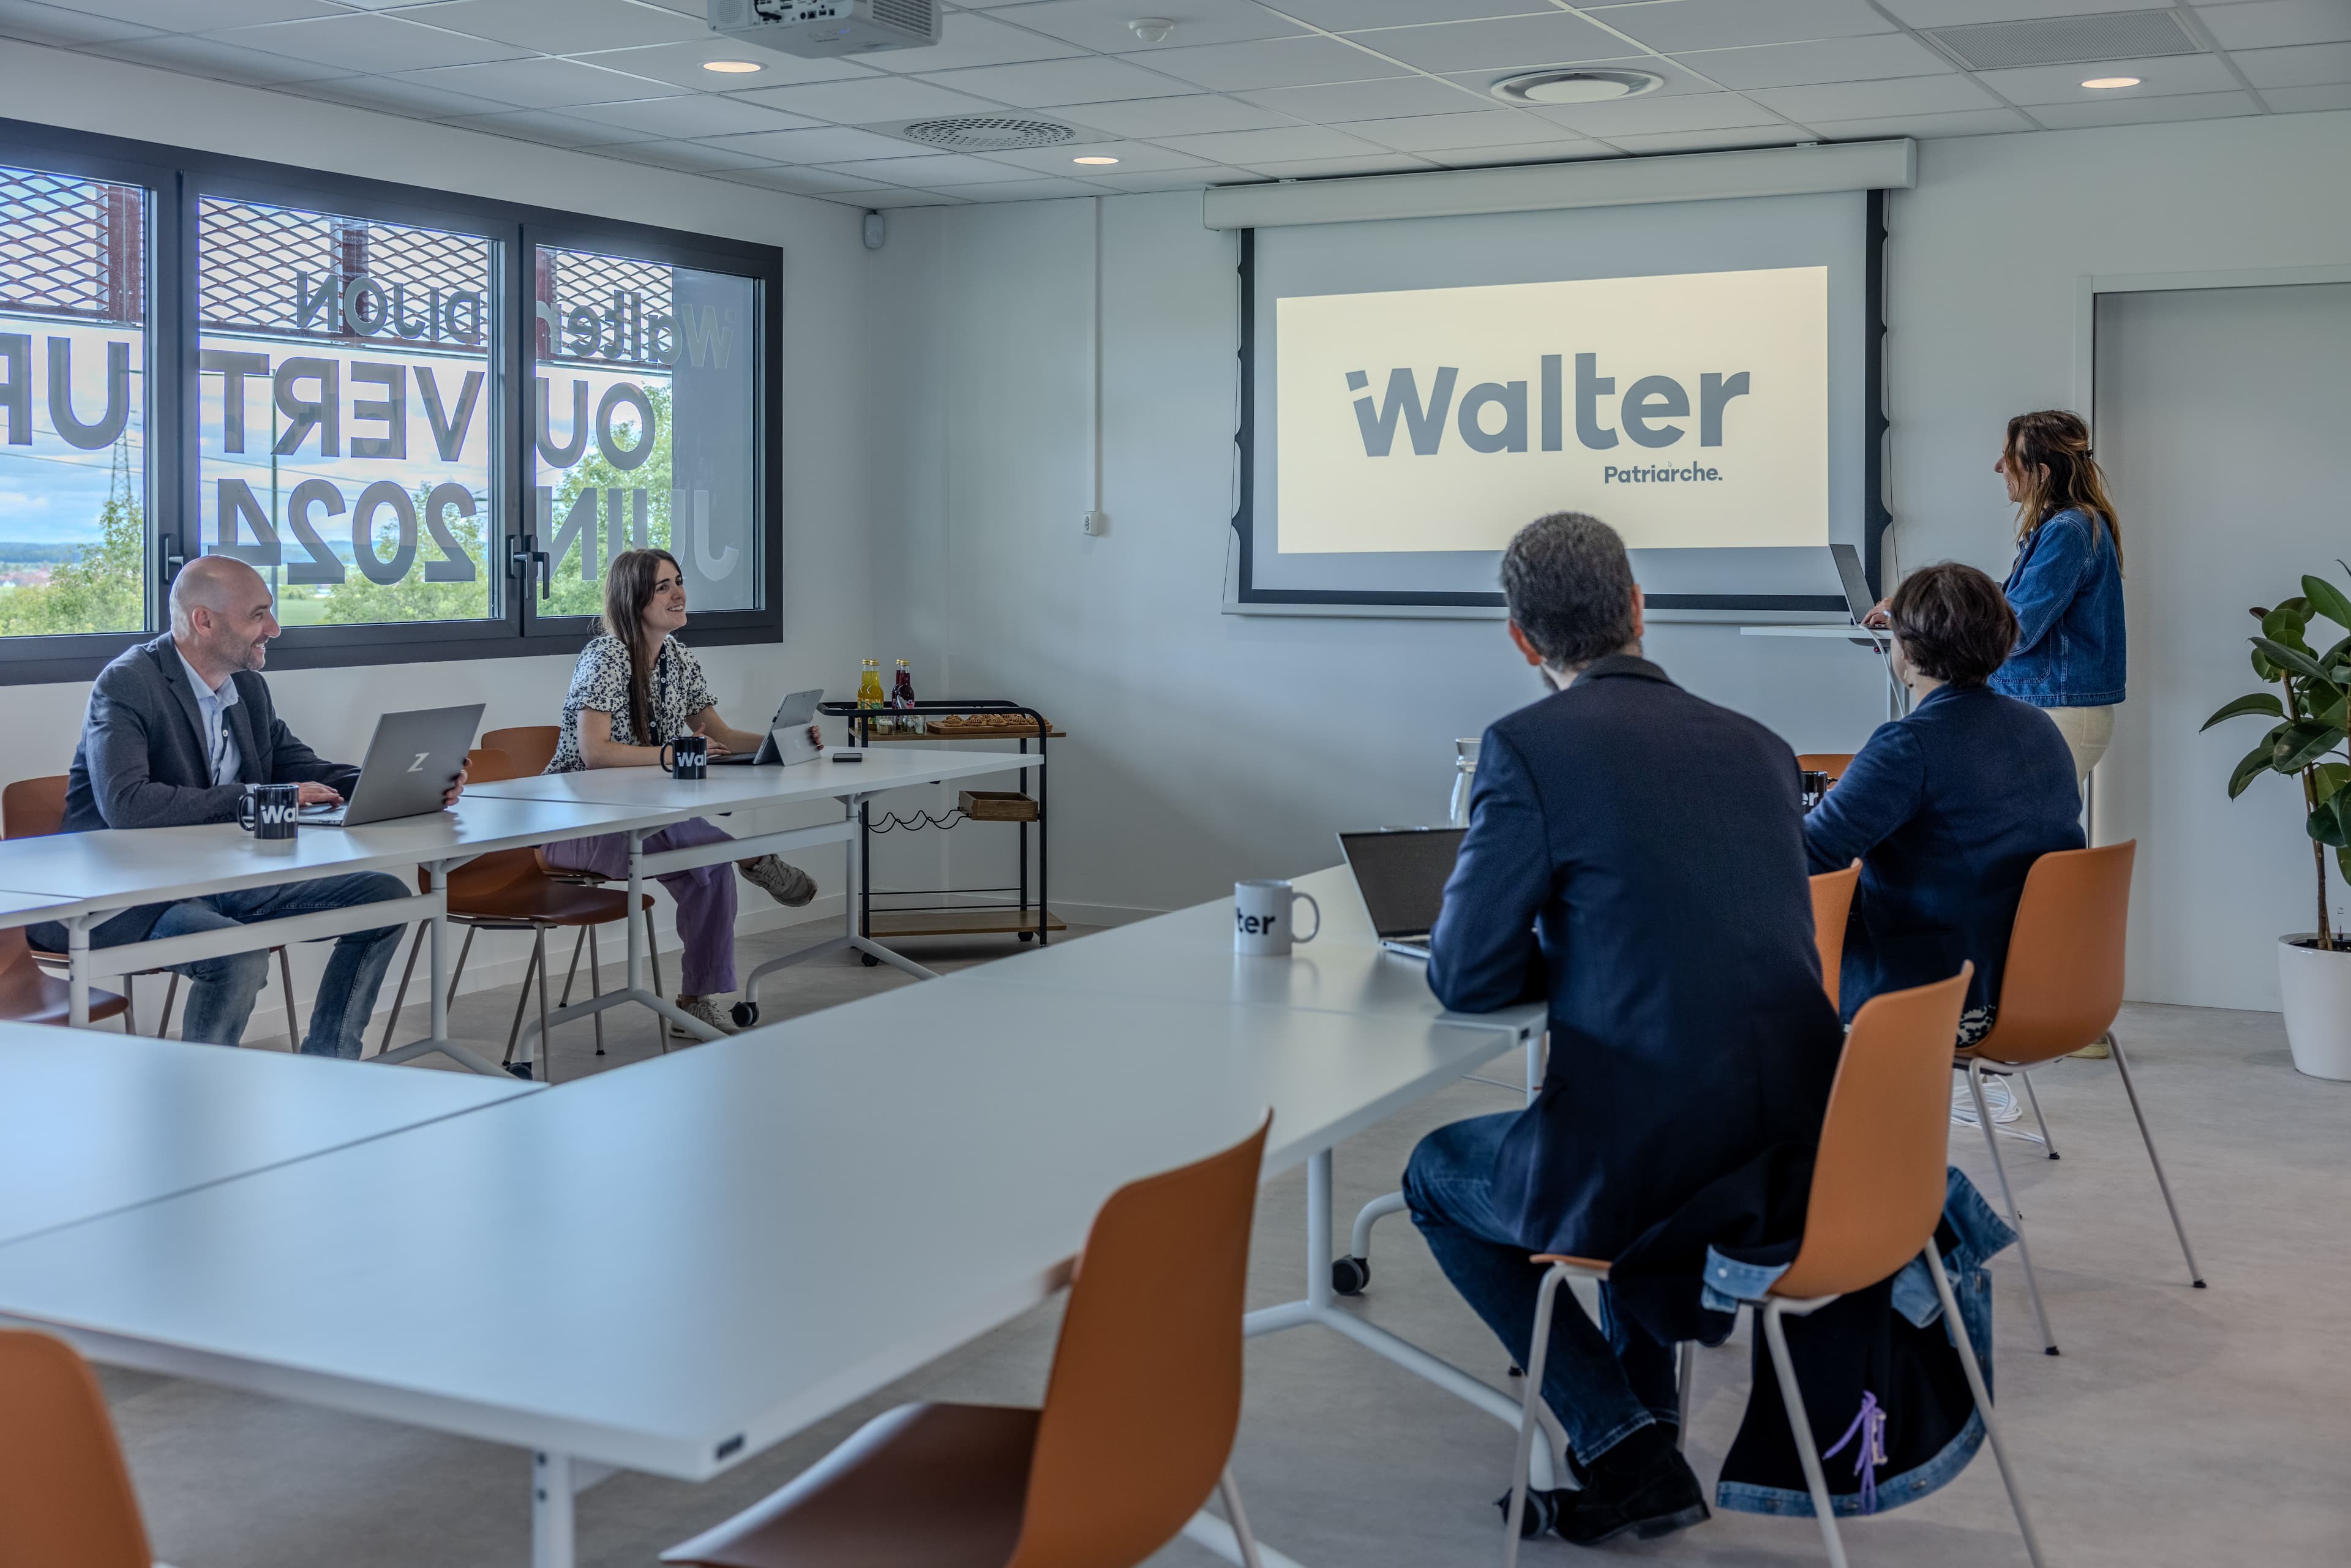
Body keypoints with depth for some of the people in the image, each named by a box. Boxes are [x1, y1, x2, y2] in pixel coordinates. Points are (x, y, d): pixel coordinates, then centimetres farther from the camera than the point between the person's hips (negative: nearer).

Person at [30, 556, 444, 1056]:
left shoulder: (248, 686, 7)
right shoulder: (126, 685, -15)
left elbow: (298, 766, 16)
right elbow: (125, 804, -28)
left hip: (225, 878, 8)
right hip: (131, 896, -8)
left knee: (385, 896, -1)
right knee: (240, 955, -35)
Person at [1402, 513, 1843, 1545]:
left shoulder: (1528, 747, -8)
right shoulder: (1758, 745, 10)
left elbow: (1466, 976, -7)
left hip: (1651, 1166, -6)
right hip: (1800, 1157, 7)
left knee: (1436, 1175, 24)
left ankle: (1623, 1446, 13)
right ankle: (1645, 1414, 41)